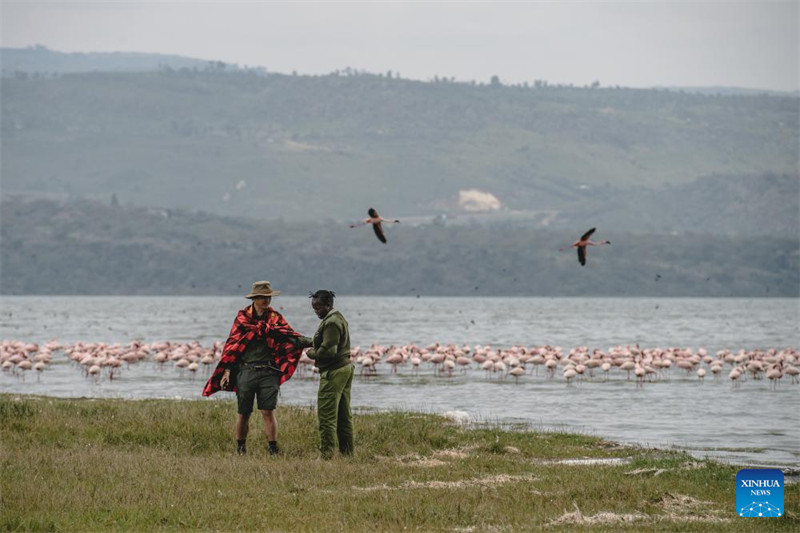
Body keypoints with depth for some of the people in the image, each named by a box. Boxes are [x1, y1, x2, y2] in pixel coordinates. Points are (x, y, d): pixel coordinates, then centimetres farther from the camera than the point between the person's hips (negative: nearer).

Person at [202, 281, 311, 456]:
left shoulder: (275, 318, 7)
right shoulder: (243, 316, 4)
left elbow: (289, 335, -6)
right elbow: (232, 344, 4)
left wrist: (309, 342, -25)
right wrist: (227, 371, -3)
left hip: (268, 372, 0)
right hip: (246, 371, 0)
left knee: (268, 412, -6)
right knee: (243, 413, 6)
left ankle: (273, 450, -3)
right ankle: (241, 448, 21)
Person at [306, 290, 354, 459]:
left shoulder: (331, 323, -16)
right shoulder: (339, 318, 17)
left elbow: (328, 350, -23)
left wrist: (313, 354, -7)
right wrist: (316, 351, 7)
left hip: (334, 372, -11)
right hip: (345, 367, 11)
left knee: (327, 415, -9)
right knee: (344, 414, 13)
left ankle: (326, 453, -10)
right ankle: (347, 451, 16)